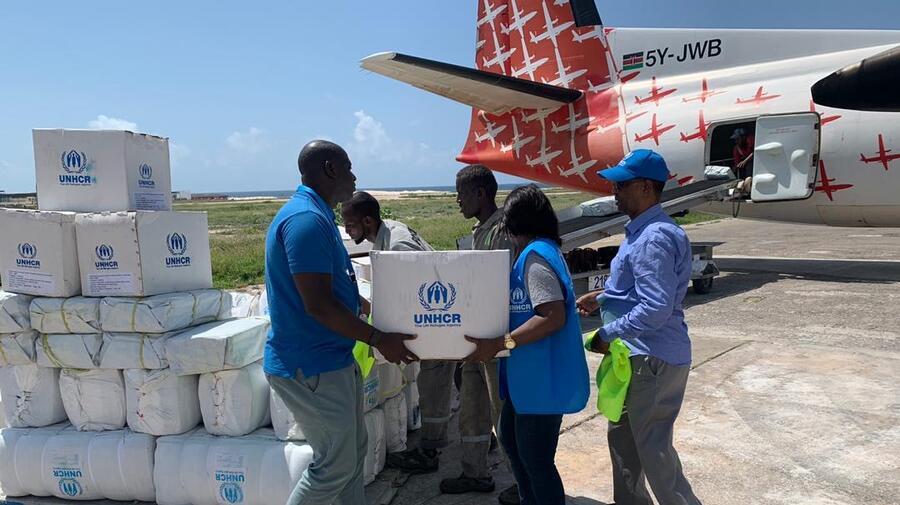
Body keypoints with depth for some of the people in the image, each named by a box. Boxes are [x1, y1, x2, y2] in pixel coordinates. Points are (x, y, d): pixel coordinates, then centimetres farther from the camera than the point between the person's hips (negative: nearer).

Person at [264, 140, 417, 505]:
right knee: (335, 466, 3)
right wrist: (378, 339, -18)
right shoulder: (306, 219, -21)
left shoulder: (318, 216, 12)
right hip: (311, 368, -10)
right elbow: (318, 305, -26)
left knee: (353, 451, 20)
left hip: (332, 359, 10)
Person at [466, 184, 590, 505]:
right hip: (530, 373, 11)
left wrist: (499, 343, -28)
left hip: (542, 378, -11)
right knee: (511, 439, 23)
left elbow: (553, 317, -28)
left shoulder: (535, 255, -20)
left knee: (536, 457, 3)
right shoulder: (544, 250, 12)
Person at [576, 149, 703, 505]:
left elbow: (656, 308, -28)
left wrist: (608, 335, -19)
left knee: (653, 448, 1)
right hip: (638, 354, 11)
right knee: (622, 434, 23)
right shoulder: (642, 231, 11)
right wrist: (601, 297, 16)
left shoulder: (655, 238, -23)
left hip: (653, 359, -11)